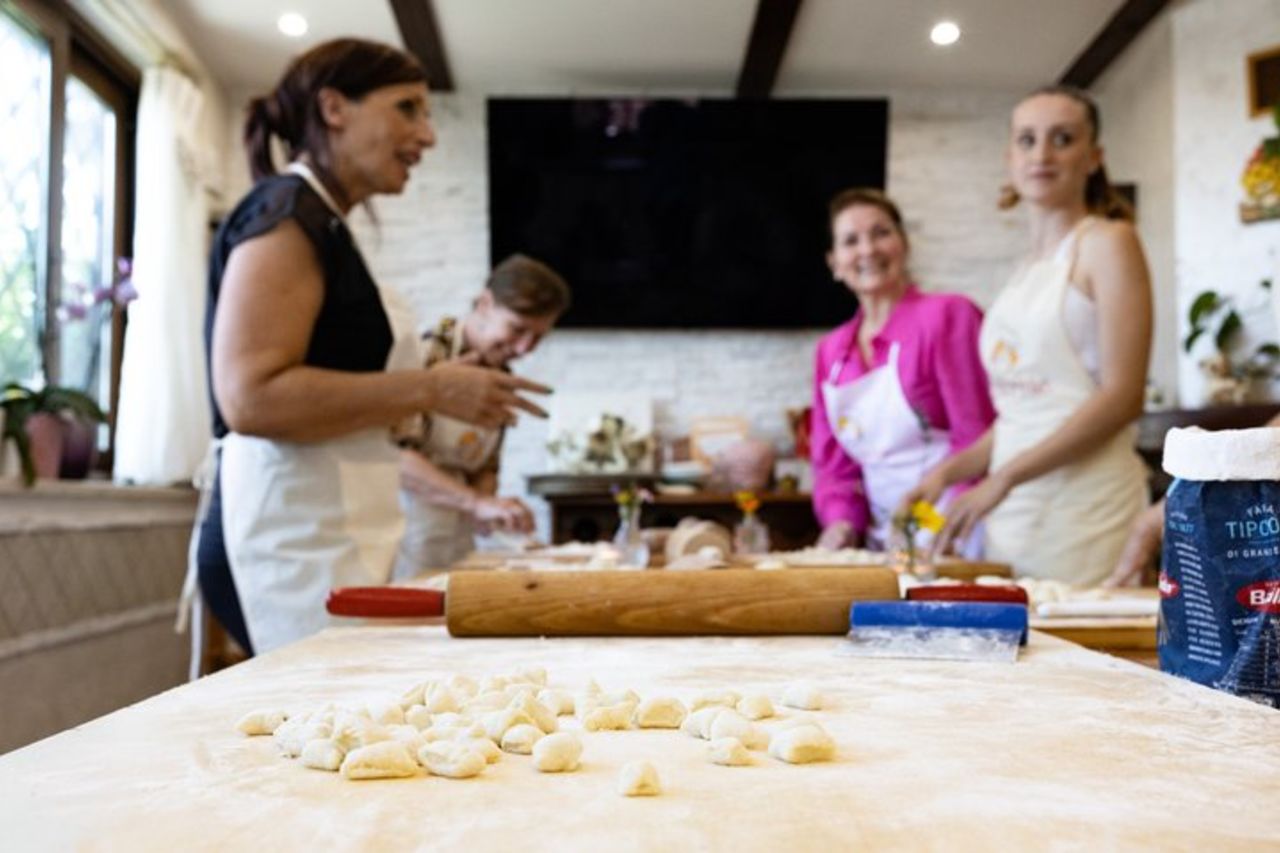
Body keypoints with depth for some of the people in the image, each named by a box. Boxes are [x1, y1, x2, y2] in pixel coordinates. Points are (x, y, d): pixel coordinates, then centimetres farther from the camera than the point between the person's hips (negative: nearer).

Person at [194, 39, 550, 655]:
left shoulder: (320, 226, 19)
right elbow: (250, 396, -20)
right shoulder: (286, 212, -8)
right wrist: (430, 390, -15)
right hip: (292, 541, -9)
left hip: (324, 540, 9)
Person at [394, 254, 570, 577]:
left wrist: (487, 505, -6)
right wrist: (477, 502, -29)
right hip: (407, 535, -6)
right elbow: (394, 453, -23)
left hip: (456, 544, 6)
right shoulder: (426, 353, -13)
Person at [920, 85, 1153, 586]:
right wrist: (950, 471, 6)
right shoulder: (1028, 271, 15)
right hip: (1013, 513, 6)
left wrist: (1003, 478, -16)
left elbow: (1123, 396, -12)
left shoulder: (1107, 242, -3)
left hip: (1085, 507, -6)